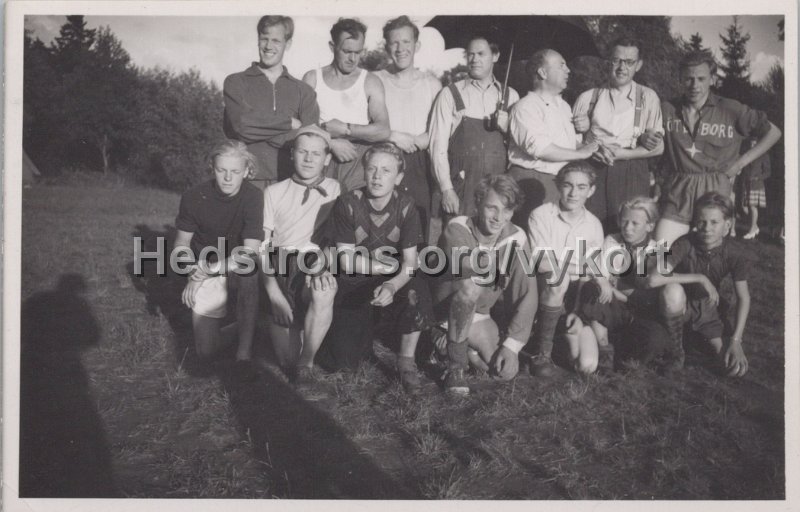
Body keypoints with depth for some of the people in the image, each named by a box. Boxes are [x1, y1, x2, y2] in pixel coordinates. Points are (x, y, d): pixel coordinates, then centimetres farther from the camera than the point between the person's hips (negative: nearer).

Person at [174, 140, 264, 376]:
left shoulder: (253, 197, -18)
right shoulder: (193, 197, -13)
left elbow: (249, 253, -25)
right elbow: (182, 245, -1)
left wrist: (209, 269, -33)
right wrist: (193, 274, -20)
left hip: (239, 272, -1)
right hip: (206, 272, 1)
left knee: (248, 267, -39)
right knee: (206, 349, -10)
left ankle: (244, 351, -26)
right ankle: (243, 328, 23)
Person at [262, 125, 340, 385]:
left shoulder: (337, 191, 13)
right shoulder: (274, 192, 15)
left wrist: (325, 266, -19)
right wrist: (274, 293, -6)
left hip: (319, 265, 0)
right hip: (281, 268, 1)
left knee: (324, 292, -38)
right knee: (287, 357, -13)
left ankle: (306, 363, -15)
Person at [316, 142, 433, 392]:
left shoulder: (406, 207, -10)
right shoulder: (348, 203, -14)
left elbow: (410, 262, -14)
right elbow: (346, 260, -13)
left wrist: (392, 285, -34)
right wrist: (388, 266, -14)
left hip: (393, 282, 1)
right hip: (352, 283, -1)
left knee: (416, 292, -35)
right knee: (342, 360, -11)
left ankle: (407, 362, -12)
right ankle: (366, 327, 26)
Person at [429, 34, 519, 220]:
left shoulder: (510, 96, 12)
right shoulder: (450, 94, 3)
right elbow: (438, 147, -1)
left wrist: (507, 128, -5)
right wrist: (446, 189, -9)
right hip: (460, 189, -2)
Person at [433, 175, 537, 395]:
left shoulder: (516, 238, -13)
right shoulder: (457, 228, -19)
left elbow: (528, 295, -15)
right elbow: (463, 263, -38)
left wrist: (512, 344, -20)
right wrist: (499, 263, -48)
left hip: (481, 311, 4)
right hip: (450, 305, -4)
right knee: (469, 287, -37)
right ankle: (455, 367, -21)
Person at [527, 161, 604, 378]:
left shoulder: (594, 225, 2)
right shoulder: (541, 215, -9)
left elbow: (589, 279, 0)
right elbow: (542, 264, -18)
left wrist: (578, 312, -12)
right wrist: (579, 268, -13)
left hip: (574, 297, 3)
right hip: (543, 293, -3)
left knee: (586, 365, -14)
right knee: (558, 278, -38)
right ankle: (542, 352, -20)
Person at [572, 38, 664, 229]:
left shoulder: (647, 97, 12)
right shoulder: (588, 98, 14)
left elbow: (658, 147, 5)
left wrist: (620, 153, -8)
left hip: (632, 172, 0)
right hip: (593, 171, 0)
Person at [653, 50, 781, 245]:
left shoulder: (730, 110, 1)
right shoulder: (667, 109, 6)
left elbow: (773, 132, 9)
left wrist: (741, 163, 3)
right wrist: (644, 139, -4)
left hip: (715, 192, -1)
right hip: (677, 194, 1)